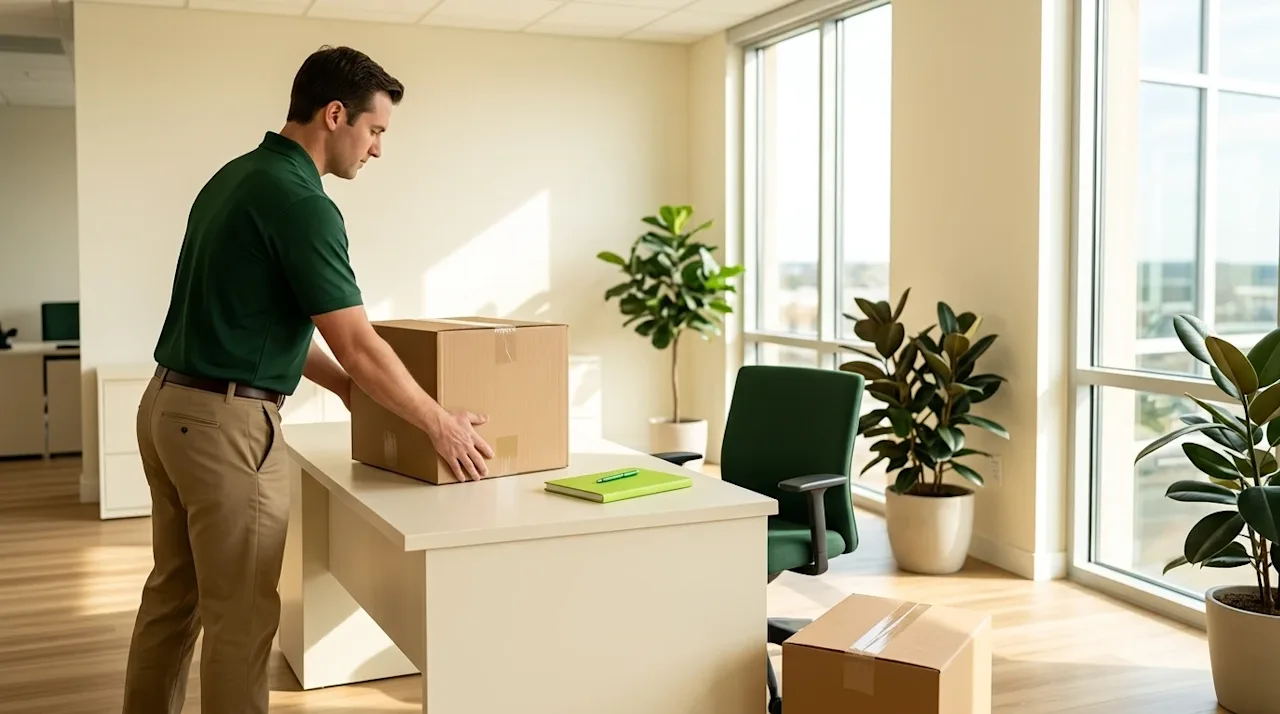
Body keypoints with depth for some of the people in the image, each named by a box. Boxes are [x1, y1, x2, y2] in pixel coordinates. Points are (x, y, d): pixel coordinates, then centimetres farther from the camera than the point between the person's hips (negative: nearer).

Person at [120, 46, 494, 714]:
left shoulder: (237, 176, 12)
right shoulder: (301, 201, -19)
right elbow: (358, 346, -19)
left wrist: (345, 388, 20)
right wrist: (441, 424, -8)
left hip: (169, 405, 10)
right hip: (227, 423, -10)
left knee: (173, 595, 20)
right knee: (241, 615, 4)